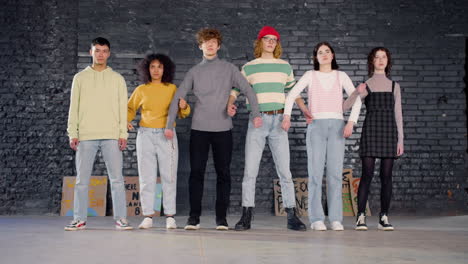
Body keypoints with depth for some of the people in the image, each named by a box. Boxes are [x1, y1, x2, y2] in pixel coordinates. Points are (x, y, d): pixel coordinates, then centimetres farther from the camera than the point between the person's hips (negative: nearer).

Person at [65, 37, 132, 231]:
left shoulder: (117, 79, 10)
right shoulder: (80, 78, 11)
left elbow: (123, 108, 6)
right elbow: (74, 108, 8)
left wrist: (123, 134, -3)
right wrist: (73, 134, -1)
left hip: (111, 136, 0)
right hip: (86, 136, 1)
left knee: (116, 179, -2)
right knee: (82, 180, 3)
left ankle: (120, 218, 2)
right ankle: (79, 219, 10)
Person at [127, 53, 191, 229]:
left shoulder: (172, 89, 6)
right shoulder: (141, 90, 7)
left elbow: (183, 114, 8)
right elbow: (130, 108, 18)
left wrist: (184, 107, -14)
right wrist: (126, 121, -1)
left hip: (166, 136, -1)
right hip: (146, 135, 1)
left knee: (169, 176, -2)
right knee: (146, 177, 1)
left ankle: (170, 216, 2)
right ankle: (148, 217, 5)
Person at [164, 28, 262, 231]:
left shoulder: (229, 69, 6)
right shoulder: (194, 72, 9)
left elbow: (248, 90, 2)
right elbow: (178, 98, 7)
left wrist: (256, 114, -12)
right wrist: (169, 125, 1)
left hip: (223, 129, 0)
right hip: (199, 129, 1)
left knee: (223, 174, 2)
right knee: (196, 173, -1)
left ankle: (221, 218, 8)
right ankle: (194, 217, 5)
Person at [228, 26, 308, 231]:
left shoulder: (285, 66, 12)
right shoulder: (248, 68, 7)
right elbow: (234, 89, 9)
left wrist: (305, 110, 6)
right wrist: (230, 105, -12)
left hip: (278, 121, 1)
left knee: (284, 170, 0)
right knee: (250, 170, -3)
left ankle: (291, 216, 4)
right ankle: (246, 216, 4)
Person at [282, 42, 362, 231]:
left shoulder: (341, 76, 12)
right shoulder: (310, 76, 9)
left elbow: (356, 99, 5)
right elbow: (291, 95, 1)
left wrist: (351, 122, -10)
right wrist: (287, 116, -16)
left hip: (337, 126, 1)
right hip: (316, 125, -1)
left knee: (335, 172, -3)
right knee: (316, 171, -5)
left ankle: (335, 218, 1)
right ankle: (316, 219, -2)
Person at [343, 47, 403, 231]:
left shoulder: (394, 86, 15)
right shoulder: (365, 86, 10)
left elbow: (398, 114, 13)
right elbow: (343, 107, 3)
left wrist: (400, 140, 6)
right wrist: (357, 93, -14)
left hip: (389, 131, 2)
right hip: (370, 130, -2)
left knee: (386, 176, 0)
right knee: (367, 174, -7)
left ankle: (383, 217, 5)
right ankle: (361, 216, -4)